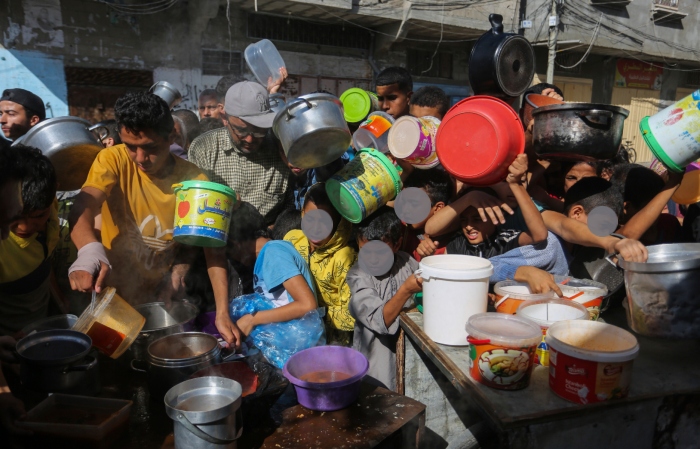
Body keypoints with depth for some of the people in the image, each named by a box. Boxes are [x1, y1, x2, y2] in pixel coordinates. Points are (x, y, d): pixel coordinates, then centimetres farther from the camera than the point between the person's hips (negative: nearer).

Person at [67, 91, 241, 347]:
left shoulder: (194, 180, -12)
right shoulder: (112, 160, -13)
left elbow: (213, 249, -14)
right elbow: (84, 206, -30)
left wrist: (222, 313, -25)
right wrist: (90, 251, -52)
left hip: (161, 301, 1)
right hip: (111, 298, 0)